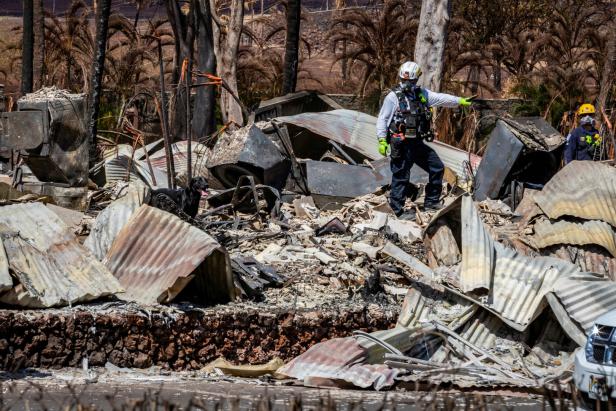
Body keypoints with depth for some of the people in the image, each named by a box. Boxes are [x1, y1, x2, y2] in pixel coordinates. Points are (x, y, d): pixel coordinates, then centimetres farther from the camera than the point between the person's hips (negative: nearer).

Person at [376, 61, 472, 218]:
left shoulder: (422, 94, 9)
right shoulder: (393, 97, -8)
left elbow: (440, 98, 17)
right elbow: (382, 119, -8)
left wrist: (460, 101, 18)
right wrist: (382, 140, -14)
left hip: (417, 142, 7)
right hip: (401, 144, -7)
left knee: (437, 167, 13)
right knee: (400, 177, -4)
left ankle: (431, 202, 25)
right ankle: (398, 210, 5)